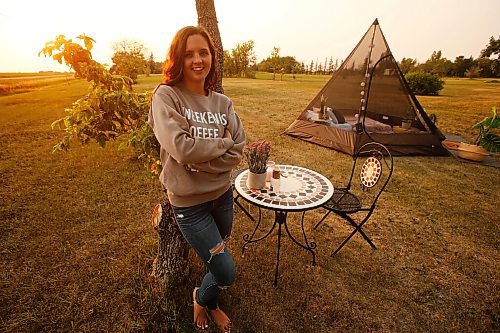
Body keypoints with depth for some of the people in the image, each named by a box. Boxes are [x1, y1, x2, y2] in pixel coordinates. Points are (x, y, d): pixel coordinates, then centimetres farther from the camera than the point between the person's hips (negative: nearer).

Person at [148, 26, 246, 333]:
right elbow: (182, 148, -26)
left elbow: (237, 153, -7)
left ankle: (210, 305, 60)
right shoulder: (166, 96, -12)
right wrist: (223, 142, -14)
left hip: (223, 195, 5)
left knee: (217, 259, 25)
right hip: (189, 203, -4)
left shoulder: (223, 103, 0)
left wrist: (200, 161, -19)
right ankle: (202, 299, 44)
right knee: (227, 273, 5)